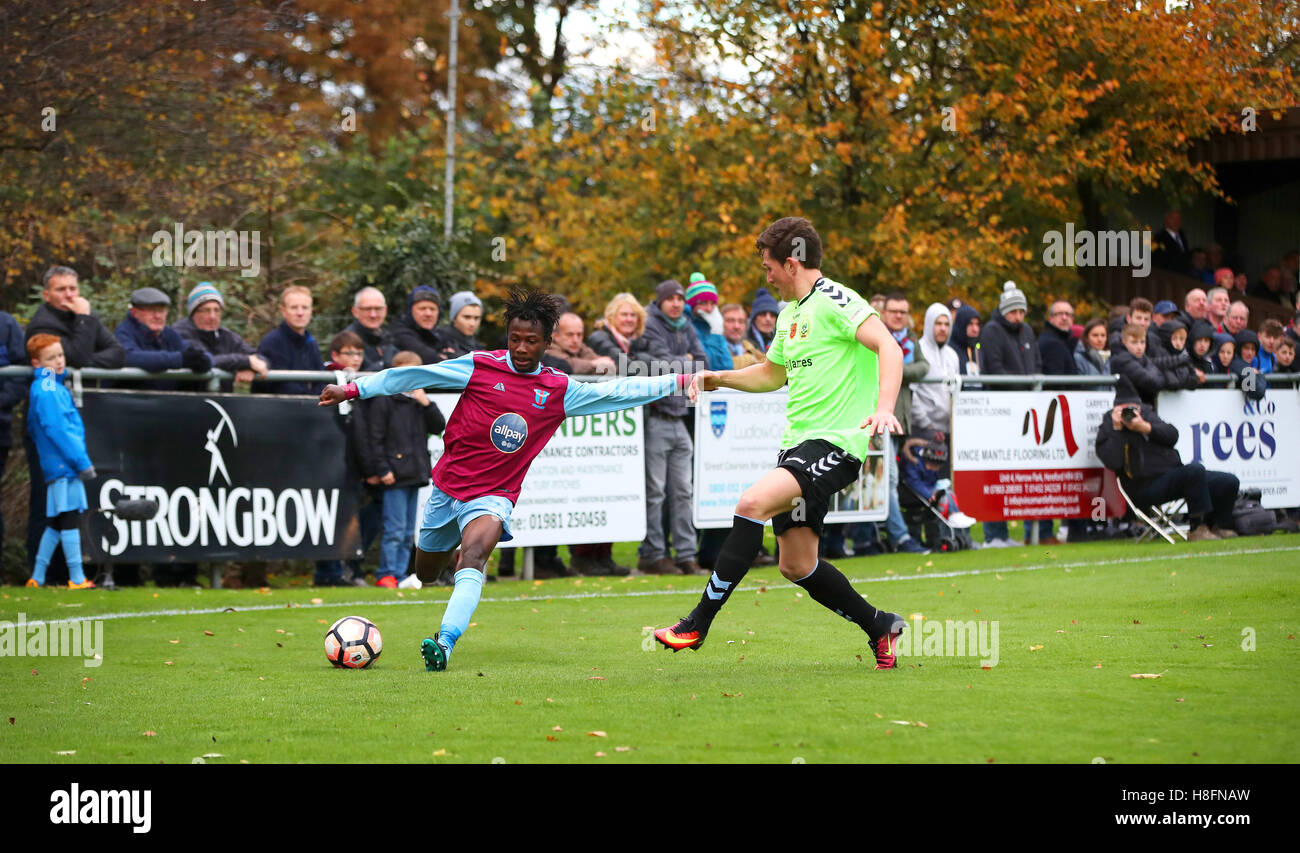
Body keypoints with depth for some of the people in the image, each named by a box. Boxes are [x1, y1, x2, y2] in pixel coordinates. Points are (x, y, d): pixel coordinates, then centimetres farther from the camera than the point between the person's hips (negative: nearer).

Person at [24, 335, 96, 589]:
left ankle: (37, 577, 16)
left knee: (55, 523, 12)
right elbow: (56, 429, -19)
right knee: (69, 520, -7)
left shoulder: (54, 386, 17)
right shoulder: (47, 390, -13)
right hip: (62, 464, -10)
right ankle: (77, 578, -5)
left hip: (58, 466, 10)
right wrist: (82, 462, -17)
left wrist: (81, 460, 18)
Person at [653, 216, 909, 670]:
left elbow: (889, 347, -23)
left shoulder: (834, 300, -10)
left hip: (834, 444, -10)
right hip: (797, 443, 10)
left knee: (753, 502, -28)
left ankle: (698, 623, -24)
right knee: (796, 565, 7)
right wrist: (717, 378, 21)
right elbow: (771, 374, 35)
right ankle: (880, 627, 25)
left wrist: (884, 408, -38)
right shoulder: (790, 313, 18)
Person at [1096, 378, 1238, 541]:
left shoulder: (1146, 413, 16)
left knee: (1229, 482, -2)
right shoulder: (1109, 427, 0)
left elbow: (1172, 435, 3)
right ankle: (1198, 529, -25)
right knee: (1196, 470, -33)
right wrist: (1117, 429, -18)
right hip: (1145, 488, -7)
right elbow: (1112, 463, -16)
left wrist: (1145, 428, -12)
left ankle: (1219, 527, 17)